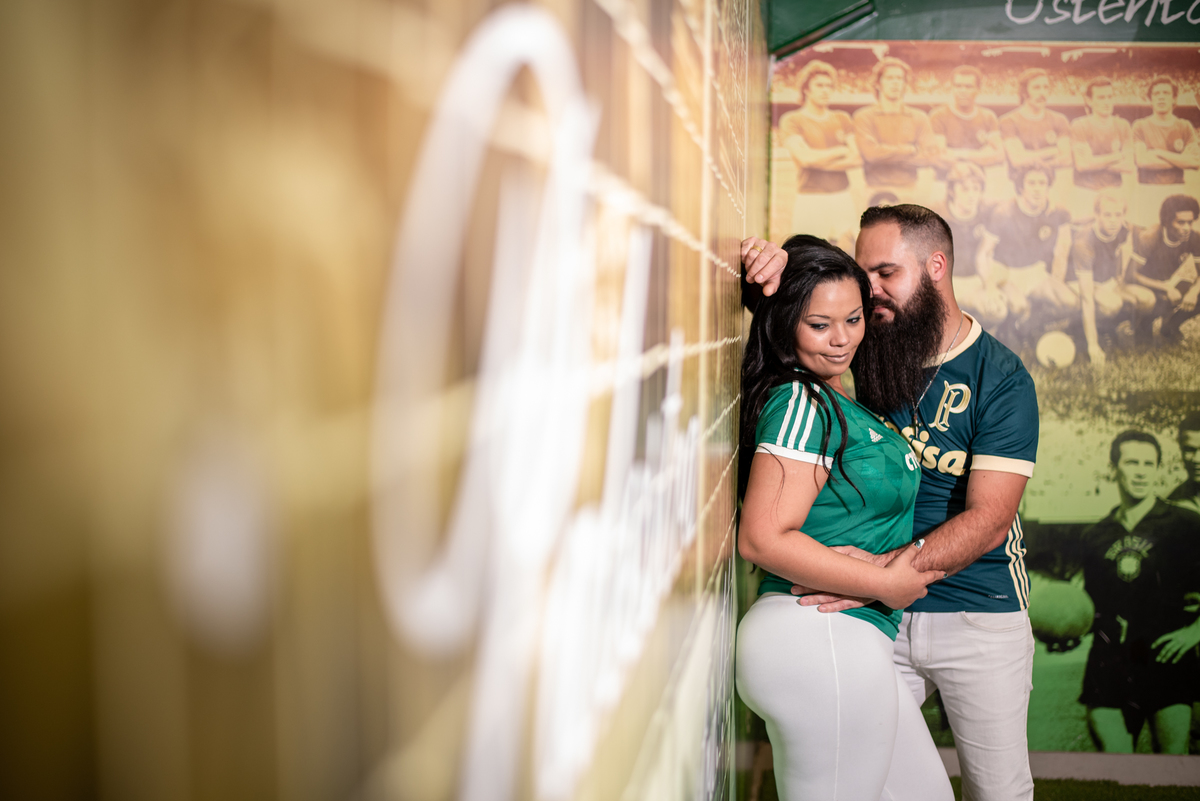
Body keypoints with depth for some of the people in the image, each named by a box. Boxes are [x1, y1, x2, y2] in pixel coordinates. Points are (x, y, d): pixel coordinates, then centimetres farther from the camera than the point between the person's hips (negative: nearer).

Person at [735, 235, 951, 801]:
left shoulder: (832, 396, 14)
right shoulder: (802, 403, -15)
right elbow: (761, 538, -21)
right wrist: (884, 583, -15)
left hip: (845, 642, 10)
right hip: (822, 641, -10)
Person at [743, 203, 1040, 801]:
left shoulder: (1001, 379, -11)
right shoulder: (868, 352, -1)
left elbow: (987, 520, -19)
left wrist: (882, 569, -32)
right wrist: (774, 265, -15)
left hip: (979, 616, -2)